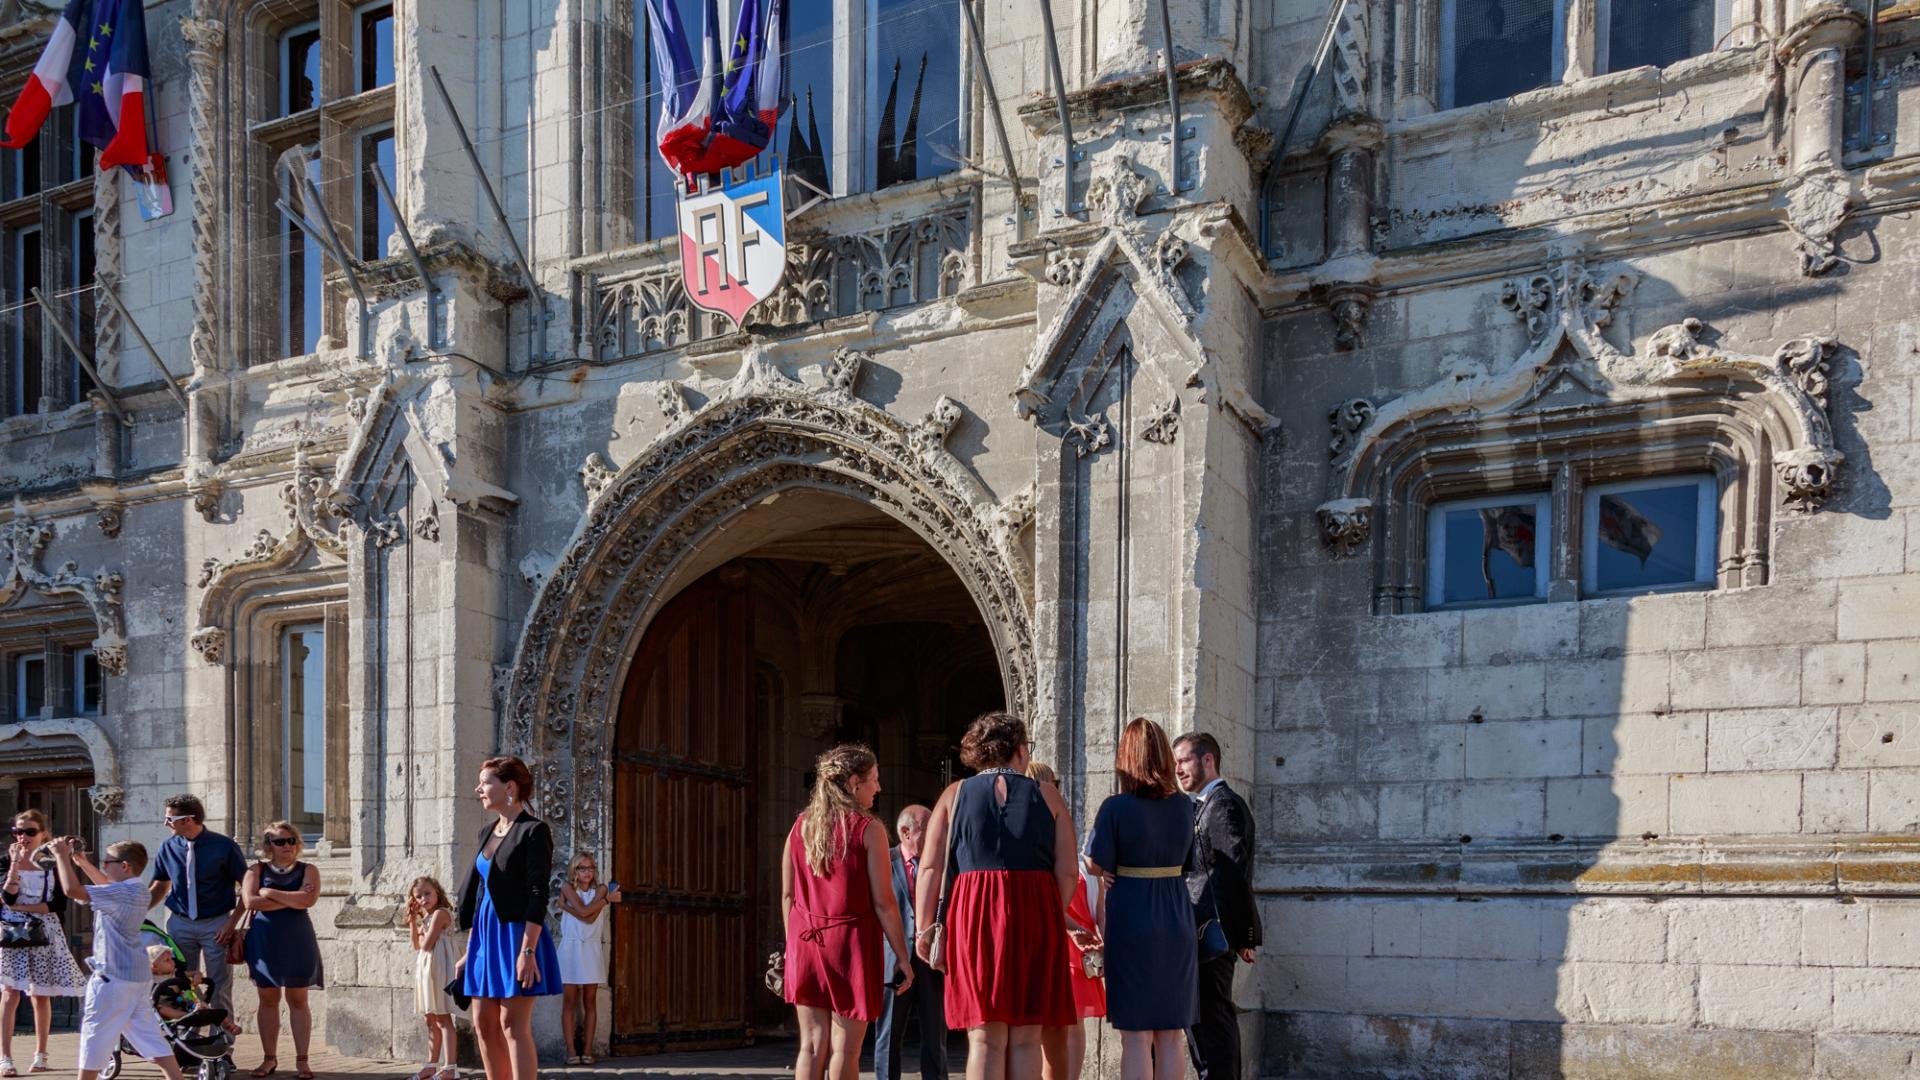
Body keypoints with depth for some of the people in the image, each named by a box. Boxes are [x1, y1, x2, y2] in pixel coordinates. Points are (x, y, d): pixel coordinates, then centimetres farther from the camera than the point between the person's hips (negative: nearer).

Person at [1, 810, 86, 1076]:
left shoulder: (53, 864, 1)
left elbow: (58, 904, -7)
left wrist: (22, 907, -10)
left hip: (44, 934, 1)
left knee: (41, 996, 6)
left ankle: (40, 1054, 17)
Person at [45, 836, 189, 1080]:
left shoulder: (121, 893, -18)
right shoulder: (140, 892, 10)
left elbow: (72, 890, -22)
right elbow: (109, 887, 31)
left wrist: (62, 856, -10)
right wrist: (83, 863, 27)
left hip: (114, 978, -9)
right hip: (140, 977, 9)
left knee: (95, 1039, 4)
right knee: (151, 1039, 9)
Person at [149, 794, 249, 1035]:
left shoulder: (223, 846, -8)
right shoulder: (168, 847, 3)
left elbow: (246, 886, -5)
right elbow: (160, 887, 14)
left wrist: (232, 922, -11)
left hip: (216, 924, -3)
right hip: (180, 923, 3)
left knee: (219, 984, 1)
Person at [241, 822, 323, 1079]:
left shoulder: (308, 870, 2)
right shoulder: (256, 870, 4)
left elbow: (307, 900, -16)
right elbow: (250, 902, -12)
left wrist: (270, 893, -11)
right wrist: (291, 900, -12)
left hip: (296, 941, -1)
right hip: (264, 940, 1)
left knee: (297, 1000, 2)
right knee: (268, 999, 7)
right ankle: (269, 1058, 16)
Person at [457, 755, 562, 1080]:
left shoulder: (534, 831, -9)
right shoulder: (488, 832, 14)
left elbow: (538, 895, -15)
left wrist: (528, 950, -22)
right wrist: (469, 949, 16)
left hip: (516, 932, -8)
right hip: (486, 935, 8)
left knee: (514, 1025, -8)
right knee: (484, 1024, 8)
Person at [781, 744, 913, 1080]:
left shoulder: (801, 825, 7)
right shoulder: (868, 829, -8)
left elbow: (788, 894, 9)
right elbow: (883, 902, -10)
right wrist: (902, 957, -4)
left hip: (805, 942, 5)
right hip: (851, 942, -4)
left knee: (812, 1044, 7)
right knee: (844, 1048, 1)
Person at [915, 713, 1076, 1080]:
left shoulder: (955, 794, 8)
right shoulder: (1047, 797, 9)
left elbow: (931, 867, -1)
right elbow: (1067, 872, 3)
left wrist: (926, 928, -1)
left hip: (973, 913, 0)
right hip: (1037, 914, 0)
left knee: (985, 1039, 0)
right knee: (1025, 1039, 5)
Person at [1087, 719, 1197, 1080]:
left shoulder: (1116, 808, -12)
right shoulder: (1184, 806, 1)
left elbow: (1097, 871, -13)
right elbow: (1187, 864, 8)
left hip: (1131, 927, -4)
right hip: (1177, 925, 4)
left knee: (1136, 1038, 1)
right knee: (1170, 1037, 11)